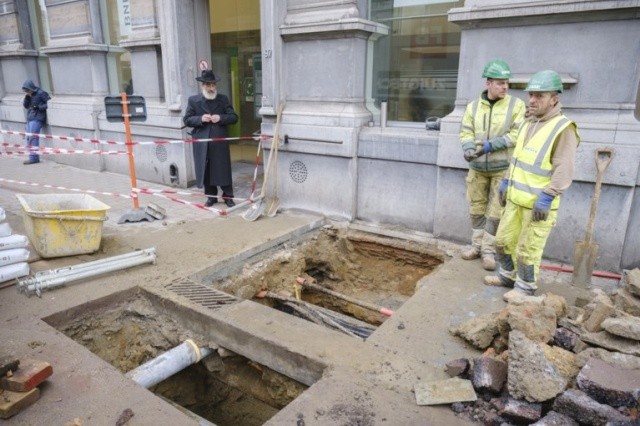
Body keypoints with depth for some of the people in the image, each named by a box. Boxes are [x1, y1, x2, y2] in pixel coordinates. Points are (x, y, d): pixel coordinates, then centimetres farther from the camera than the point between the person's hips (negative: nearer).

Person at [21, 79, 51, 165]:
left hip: (37, 119, -8)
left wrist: (39, 107, -17)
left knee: (33, 137, -11)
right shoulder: (29, 95, 15)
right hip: (30, 118, 8)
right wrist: (26, 98, 0)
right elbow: (25, 106, 17)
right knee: (29, 138, 7)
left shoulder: (41, 93, -7)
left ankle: (33, 158, -8)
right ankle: (34, 157, 12)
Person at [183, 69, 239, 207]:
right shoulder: (193, 100, 4)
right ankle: (211, 196, 21)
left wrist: (221, 118, -14)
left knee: (223, 170, 4)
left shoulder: (223, 99, 6)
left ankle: (228, 196, 15)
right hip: (202, 143, 0)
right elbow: (187, 120, 3)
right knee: (206, 170, 7)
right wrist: (200, 119, -15)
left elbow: (234, 117, 3)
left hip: (220, 142, 0)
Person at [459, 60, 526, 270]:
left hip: (503, 168, -3)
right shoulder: (473, 106, 3)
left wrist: (490, 146, -21)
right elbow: (466, 132, 2)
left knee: (496, 211, 1)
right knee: (476, 208, 11)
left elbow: (517, 135, -12)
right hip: (477, 168, 3)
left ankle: (489, 250, 12)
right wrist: (468, 149, -18)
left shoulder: (516, 105, -6)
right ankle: (477, 244, 24)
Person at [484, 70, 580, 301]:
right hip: (516, 198, 8)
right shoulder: (528, 122, 11)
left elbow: (563, 170, -19)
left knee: (527, 249, 3)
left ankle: (526, 287, 21)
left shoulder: (563, 128, -14)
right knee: (503, 240, 17)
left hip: (538, 203, -8)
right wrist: (506, 181, 18)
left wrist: (547, 197, -23)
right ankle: (507, 275, 36)